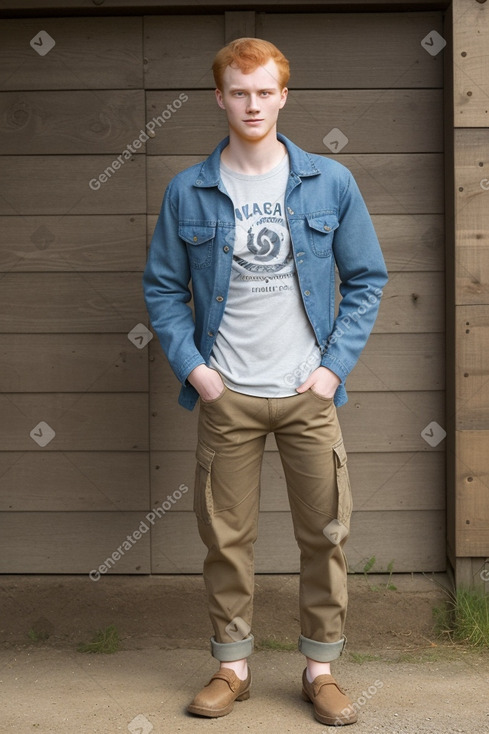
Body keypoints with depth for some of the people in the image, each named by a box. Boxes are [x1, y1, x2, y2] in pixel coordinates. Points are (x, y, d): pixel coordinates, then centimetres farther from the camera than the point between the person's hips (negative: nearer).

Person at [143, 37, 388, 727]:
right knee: (226, 538, 7)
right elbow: (163, 287, 6)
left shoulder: (331, 182, 0)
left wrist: (335, 366, -4)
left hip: (309, 393, 0)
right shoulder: (188, 192, 1)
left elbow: (367, 279, 4)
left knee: (325, 535, 5)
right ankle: (233, 665, 24)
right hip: (226, 397, 0)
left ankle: (321, 668, 21)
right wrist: (191, 366, -5)